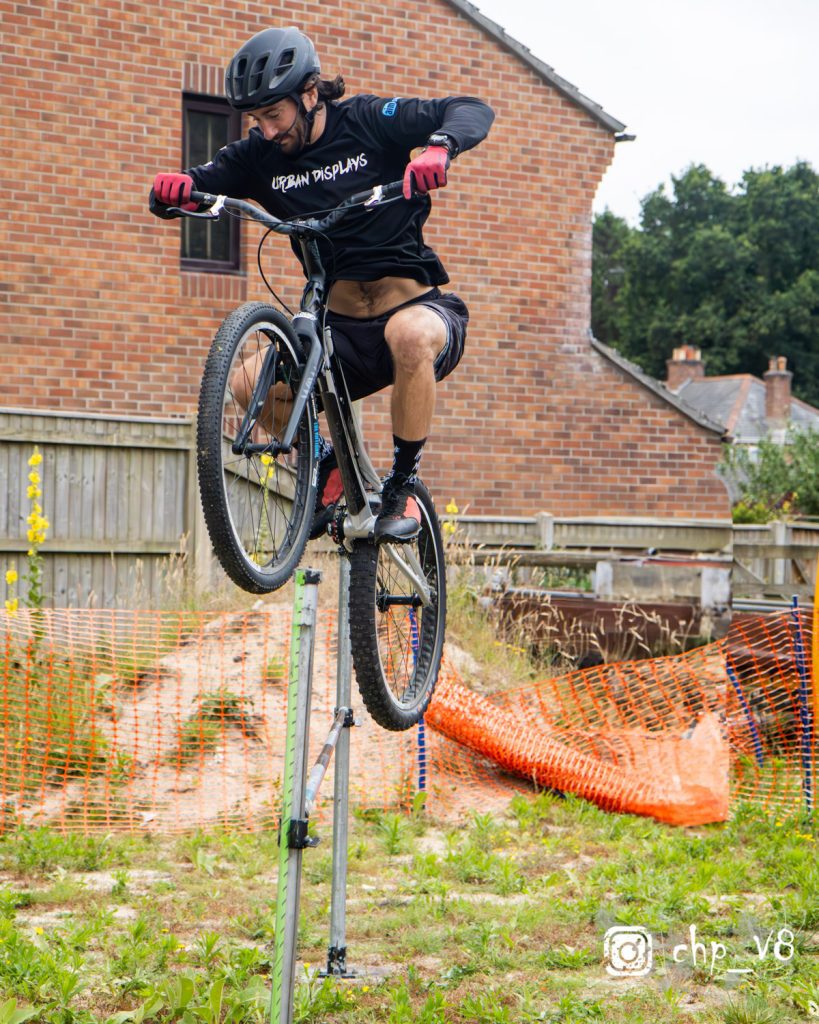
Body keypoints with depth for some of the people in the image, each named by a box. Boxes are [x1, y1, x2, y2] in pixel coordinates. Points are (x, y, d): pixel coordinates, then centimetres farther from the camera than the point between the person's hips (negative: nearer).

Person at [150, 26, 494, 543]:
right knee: (251, 382, -23)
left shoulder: (369, 121, -7)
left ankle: (403, 486, -19)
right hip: (342, 329, 4)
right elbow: (197, 186, 1)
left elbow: (473, 110, -12)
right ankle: (327, 464, 7)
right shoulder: (260, 156, 2)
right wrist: (172, 189, -24)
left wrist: (439, 147, -34)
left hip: (422, 307, -3)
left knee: (409, 333, -40)